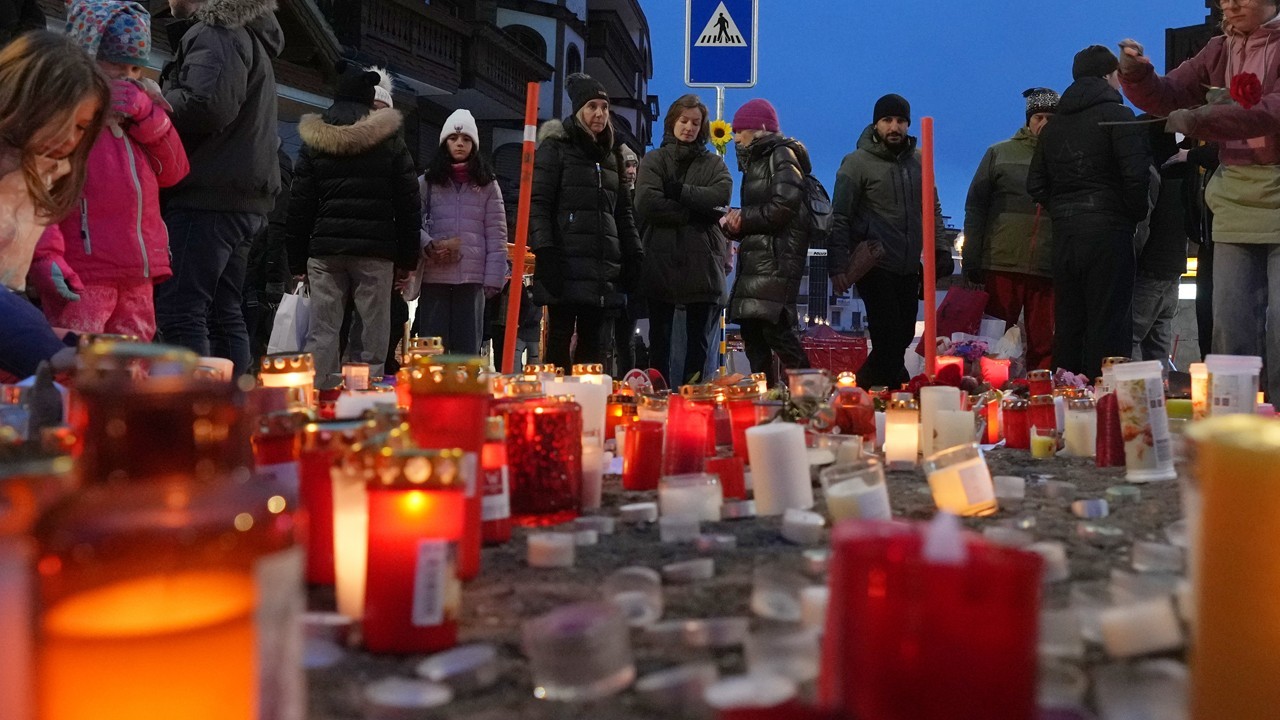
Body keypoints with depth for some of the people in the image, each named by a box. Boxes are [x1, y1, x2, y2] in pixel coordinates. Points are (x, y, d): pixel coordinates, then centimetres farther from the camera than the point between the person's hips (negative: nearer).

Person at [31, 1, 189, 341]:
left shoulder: (136, 107, 21)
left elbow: (173, 171, 11)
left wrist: (146, 113, -2)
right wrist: (45, 255, -20)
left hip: (138, 275, 7)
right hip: (80, 277, -7)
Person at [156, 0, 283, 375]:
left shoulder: (214, 35, -5)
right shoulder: (249, 39, 26)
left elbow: (206, 105, -21)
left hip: (209, 196, -10)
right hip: (241, 199, 10)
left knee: (179, 313, -12)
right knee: (222, 314, 10)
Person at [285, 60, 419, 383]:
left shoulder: (313, 141, 11)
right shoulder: (390, 140, 6)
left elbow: (299, 204, 10)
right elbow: (408, 202, 4)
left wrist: (297, 259, 12)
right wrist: (407, 258, 7)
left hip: (324, 248, 2)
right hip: (375, 249, -2)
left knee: (322, 332, 4)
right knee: (372, 333, 0)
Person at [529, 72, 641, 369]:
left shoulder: (611, 155, 22)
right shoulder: (555, 147, 3)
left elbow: (623, 211, 23)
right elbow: (537, 203, -6)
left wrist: (633, 256, 12)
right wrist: (545, 253, -17)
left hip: (605, 272, 6)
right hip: (567, 267, -6)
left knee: (595, 348, 5)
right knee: (559, 345, -5)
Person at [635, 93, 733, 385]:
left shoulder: (713, 163, 13)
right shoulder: (654, 160, 9)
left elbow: (722, 194, -7)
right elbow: (646, 202, -9)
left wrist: (679, 191, -11)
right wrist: (692, 213, -11)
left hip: (702, 262, 1)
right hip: (661, 260, -1)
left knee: (699, 337, 3)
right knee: (660, 336, 3)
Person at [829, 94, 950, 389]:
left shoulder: (918, 161, 11)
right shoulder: (857, 162, -5)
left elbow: (932, 209, 19)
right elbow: (840, 218, -8)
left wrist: (940, 248, 7)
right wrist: (838, 266, -14)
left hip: (909, 270, 6)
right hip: (875, 268, -6)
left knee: (902, 338, 11)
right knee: (889, 339, -11)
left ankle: (870, 382, 27)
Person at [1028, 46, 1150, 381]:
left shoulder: (1053, 125, 15)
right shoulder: (1118, 115, -5)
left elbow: (1035, 184, 13)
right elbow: (1136, 175, -14)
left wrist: (1063, 212, 14)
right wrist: (1135, 216, 0)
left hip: (1064, 234, 6)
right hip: (1107, 231, -6)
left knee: (1067, 325, 11)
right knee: (1108, 326, -4)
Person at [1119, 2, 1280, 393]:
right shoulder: (1219, 52, 11)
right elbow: (1165, 98, 8)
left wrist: (1198, 120, -25)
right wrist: (1136, 74, -13)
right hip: (1234, 205, 5)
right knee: (1229, 323, 6)